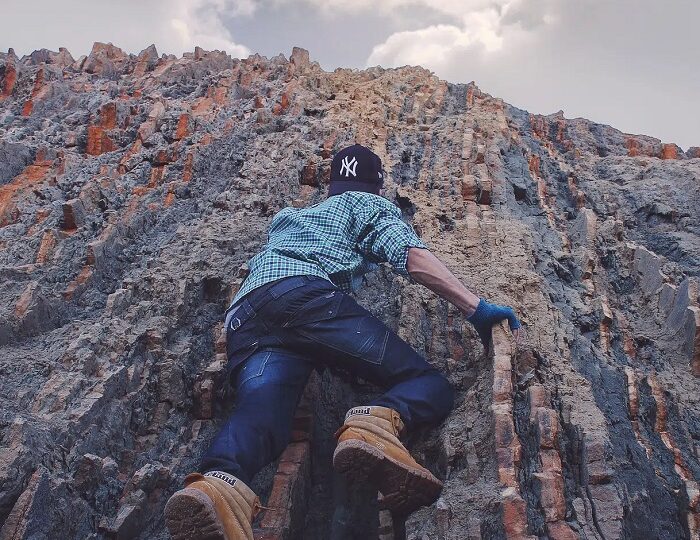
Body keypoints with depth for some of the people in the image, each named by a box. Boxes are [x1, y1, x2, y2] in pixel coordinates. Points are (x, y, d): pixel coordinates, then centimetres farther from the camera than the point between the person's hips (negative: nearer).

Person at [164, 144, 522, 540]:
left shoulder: (287, 218, 45)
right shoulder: (370, 204, 26)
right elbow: (412, 257, 7)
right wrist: (476, 307, 6)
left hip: (244, 317, 6)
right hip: (308, 294, -5)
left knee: (259, 413, -21)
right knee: (429, 384, -5)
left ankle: (219, 482, -54)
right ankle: (376, 422, -38)